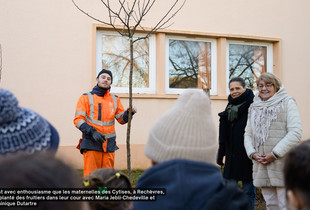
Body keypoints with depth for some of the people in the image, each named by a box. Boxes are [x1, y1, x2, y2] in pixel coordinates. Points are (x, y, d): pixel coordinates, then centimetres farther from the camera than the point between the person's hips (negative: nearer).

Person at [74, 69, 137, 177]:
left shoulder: (115, 99, 15)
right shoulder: (86, 98, 4)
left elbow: (121, 119, 14)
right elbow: (78, 119, -4)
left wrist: (129, 112, -9)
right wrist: (92, 132, -18)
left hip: (109, 144, 4)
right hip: (91, 143, -4)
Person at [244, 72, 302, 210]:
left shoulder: (287, 103, 0)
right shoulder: (254, 107, 17)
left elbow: (295, 133, -9)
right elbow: (248, 134, 17)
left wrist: (275, 154, -14)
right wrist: (252, 153, -2)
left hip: (282, 164, -5)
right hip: (261, 165, 5)